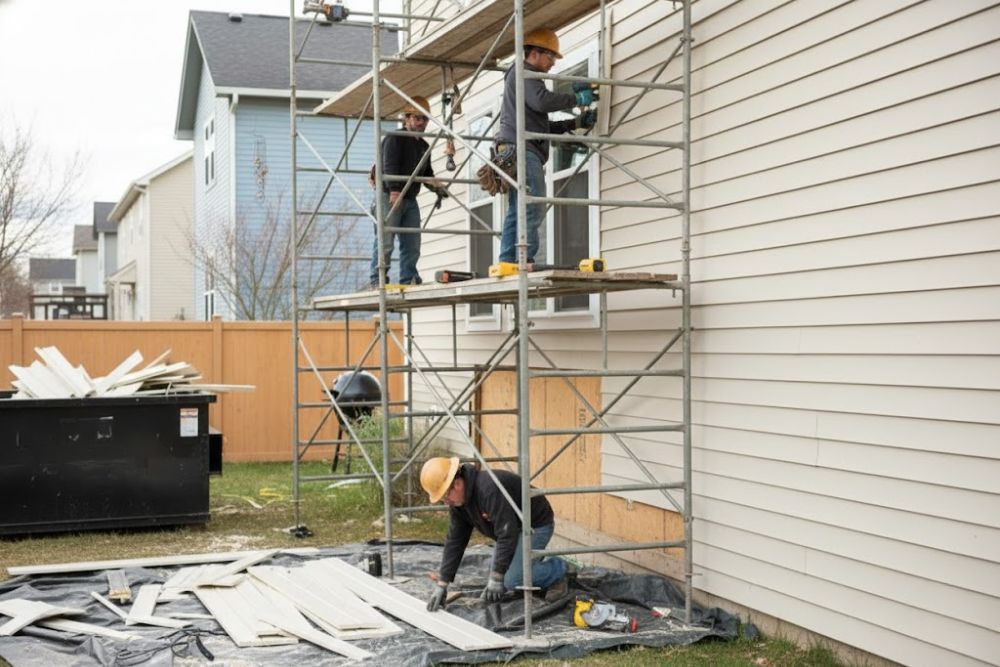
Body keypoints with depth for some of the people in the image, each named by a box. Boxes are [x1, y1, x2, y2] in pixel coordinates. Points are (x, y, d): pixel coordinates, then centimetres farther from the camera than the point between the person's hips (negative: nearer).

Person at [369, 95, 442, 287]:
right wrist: (395, 190, -29)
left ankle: (409, 278, 7)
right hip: (390, 197, -8)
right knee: (385, 241, -9)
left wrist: (433, 181, 2)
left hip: (410, 199, 8)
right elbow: (389, 165, -16)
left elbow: (426, 172, 26)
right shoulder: (395, 138, -4)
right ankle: (377, 280, -6)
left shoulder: (424, 146, 21)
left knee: (412, 244, 3)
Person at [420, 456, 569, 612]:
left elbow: (507, 535, -34)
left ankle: (557, 570, 3)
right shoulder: (457, 502, -5)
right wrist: (442, 584, -3)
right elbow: (454, 542, 0)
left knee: (511, 580, -19)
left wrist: (496, 578, -29)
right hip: (515, 528, 10)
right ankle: (540, 564, 23)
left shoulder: (490, 489, -34)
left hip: (536, 524, -9)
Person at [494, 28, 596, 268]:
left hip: (514, 152, 10)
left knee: (516, 212, 3)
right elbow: (542, 101, -16)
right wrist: (576, 99, -5)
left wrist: (576, 122, 21)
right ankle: (526, 261, -23)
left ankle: (507, 263, -3)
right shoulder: (523, 72, 2)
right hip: (522, 149, -10)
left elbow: (541, 125, 30)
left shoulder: (525, 77, 34)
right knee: (533, 207, -17)